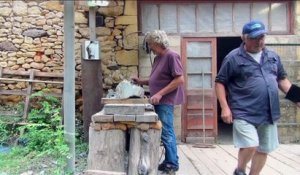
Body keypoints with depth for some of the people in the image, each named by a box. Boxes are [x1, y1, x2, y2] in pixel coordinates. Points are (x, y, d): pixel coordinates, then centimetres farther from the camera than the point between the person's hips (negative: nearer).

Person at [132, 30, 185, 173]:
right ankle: (168, 161, 22)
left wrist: (160, 94, -20)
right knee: (166, 133, 13)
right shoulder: (157, 58, 16)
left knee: (166, 133, -2)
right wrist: (141, 82, 9)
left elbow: (180, 80, -19)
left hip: (165, 102, -8)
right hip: (159, 102, 9)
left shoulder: (171, 56, -12)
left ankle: (172, 163, 9)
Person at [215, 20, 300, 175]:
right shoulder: (233, 58, -5)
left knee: (264, 149, 11)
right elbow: (220, 82, -3)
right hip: (244, 113, -5)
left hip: (269, 114, 6)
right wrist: (225, 107, -12)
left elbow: (282, 79, 18)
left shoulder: (273, 56, 11)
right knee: (250, 146, -14)